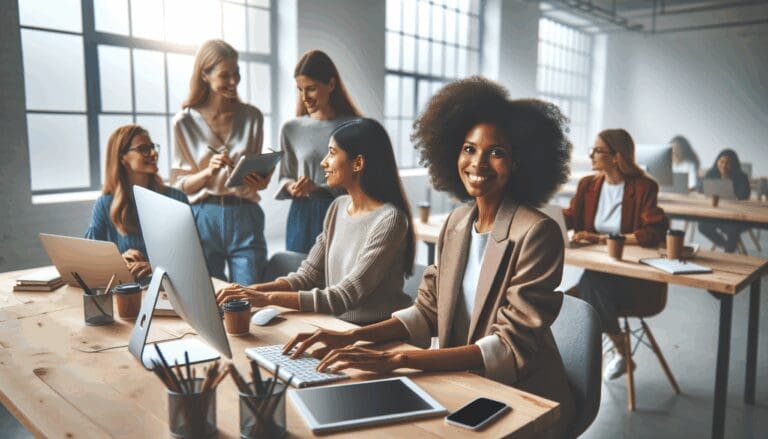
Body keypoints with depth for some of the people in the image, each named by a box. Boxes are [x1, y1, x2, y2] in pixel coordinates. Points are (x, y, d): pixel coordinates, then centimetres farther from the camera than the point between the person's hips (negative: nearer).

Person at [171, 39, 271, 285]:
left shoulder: (252, 117, 5)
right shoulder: (185, 122, 1)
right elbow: (181, 183, 2)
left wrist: (260, 181, -9)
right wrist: (209, 171, -16)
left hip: (245, 217, 1)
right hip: (203, 218, -1)